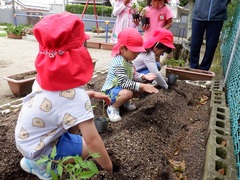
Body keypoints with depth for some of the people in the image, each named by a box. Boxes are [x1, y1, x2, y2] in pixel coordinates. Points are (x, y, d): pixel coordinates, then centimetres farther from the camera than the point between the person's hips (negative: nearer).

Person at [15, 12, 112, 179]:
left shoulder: (48, 76, -11)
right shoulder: (76, 97, -34)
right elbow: (92, 139, -31)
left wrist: (91, 94, 3)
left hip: (26, 136, 7)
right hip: (36, 147, -7)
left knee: (77, 119, 13)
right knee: (90, 148, -4)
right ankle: (41, 163, 5)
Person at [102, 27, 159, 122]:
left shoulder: (127, 60, 5)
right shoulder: (119, 63, -28)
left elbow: (133, 75, 11)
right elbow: (124, 82, -34)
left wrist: (143, 76, -7)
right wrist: (142, 86, -36)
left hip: (122, 87, 10)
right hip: (111, 90, -10)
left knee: (141, 87, 4)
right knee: (127, 93, -38)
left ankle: (125, 102, 18)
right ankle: (112, 108, -11)